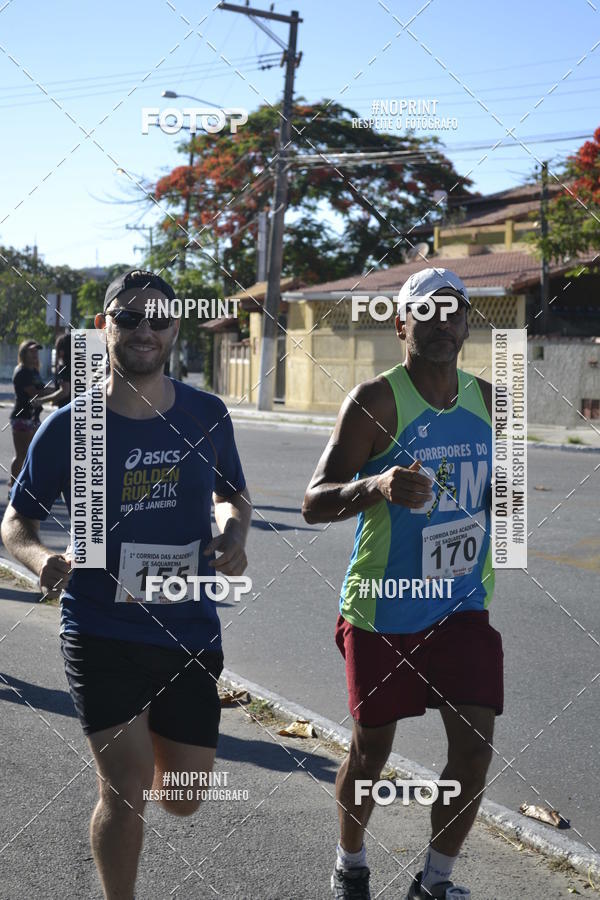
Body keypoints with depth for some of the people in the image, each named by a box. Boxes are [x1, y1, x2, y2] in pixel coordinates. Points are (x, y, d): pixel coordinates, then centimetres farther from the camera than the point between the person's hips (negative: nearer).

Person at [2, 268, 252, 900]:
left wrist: (233, 531, -8)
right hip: (101, 634, -3)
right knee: (126, 793, -6)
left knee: (183, 799, 11)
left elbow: (232, 495, 16)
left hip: (189, 633, 3)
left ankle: (142, 743, 47)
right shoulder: (68, 427, -6)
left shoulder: (206, 415, 0)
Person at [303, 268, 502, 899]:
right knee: (371, 750, 9)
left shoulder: (486, 398, 5)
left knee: (475, 746, -2)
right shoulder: (376, 400, -14)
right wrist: (377, 486, -39)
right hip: (384, 610, -4)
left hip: (463, 606, 5)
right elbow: (313, 503, -19)